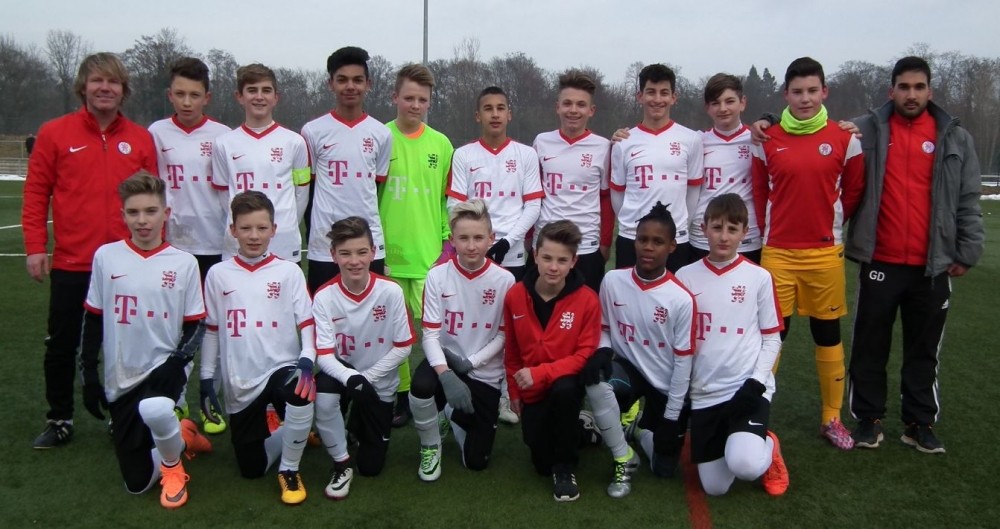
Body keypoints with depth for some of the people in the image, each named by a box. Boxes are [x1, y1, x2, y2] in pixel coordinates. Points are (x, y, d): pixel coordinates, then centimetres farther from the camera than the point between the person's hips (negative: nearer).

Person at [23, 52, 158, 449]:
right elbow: (36, 192, 1)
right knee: (62, 345, 11)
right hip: (71, 263, 0)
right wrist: (35, 247, -4)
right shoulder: (54, 133, 0)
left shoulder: (141, 139, 3)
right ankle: (59, 420, 27)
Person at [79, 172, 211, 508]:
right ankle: (180, 437, 34)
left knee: (153, 409, -39)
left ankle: (173, 465, -6)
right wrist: (89, 376, 5)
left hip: (163, 367, -2)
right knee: (137, 483, 3)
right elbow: (93, 320, 7)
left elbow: (196, 325, -1)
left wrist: (177, 361, -18)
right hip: (120, 379, 3)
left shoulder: (184, 263, -5)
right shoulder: (106, 256, 0)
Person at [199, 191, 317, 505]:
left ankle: (289, 471, -12)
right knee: (252, 469, 6)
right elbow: (211, 330, 8)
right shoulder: (218, 274, 3)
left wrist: (307, 359, -22)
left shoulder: (289, 271, -1)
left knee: (301, 394, -38)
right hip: (240, 383, 2)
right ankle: (286, 431, 38)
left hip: (282, 368, -2)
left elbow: (307, 323, -4)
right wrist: (207, 378, 4)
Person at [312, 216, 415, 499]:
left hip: (380, 383, 1)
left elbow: (403, 347, -11)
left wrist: (366, 378, -18)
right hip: (341, 374, -1)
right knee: (323, 394, -37)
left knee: (371, 467, 5)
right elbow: (324, 355, -21)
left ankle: (359, 422, 39)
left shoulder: (391, 292, -18)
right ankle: (341, 463, -11)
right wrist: (351, 377, -41)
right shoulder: (324, 297, -19)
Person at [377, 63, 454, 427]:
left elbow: (449, 198, 11)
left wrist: (450, 240, 3)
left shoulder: (441, 144, 6)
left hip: (430, 254, 1)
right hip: (387, 254, 0)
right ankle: (401, 395, 23)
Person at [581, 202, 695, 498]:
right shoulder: (612, 281, -12)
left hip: (667, 387, -1)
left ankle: (640, 427, 36)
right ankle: (623, 459, -12)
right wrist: (602, 351, -22)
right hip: (629, 369, 1)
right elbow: (605, 329, 3)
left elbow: (683, 361, -13)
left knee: (664, 470, 2)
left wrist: (671, 418, -10)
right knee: (596, 380, -35)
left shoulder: (682, 299, -20)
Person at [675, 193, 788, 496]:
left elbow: (772, 339, 2)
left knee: (745, 466, -27)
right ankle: (737, 443, 35)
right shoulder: (685, 277, 1)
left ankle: (768, 447, 10)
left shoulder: (759, 278, -2)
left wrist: (756, 383, -12)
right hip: (704, 393, 2)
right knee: (715, 487, 3)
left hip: (748, 388, -2)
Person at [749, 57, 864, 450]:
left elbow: (854, 191, 10)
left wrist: (829, 224, 9)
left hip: (825, 253, 1)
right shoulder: (768, 141, 2)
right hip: (777, 253, 0)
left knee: (828, 334, 10)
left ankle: (832, 418, 21)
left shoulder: (844, 140, 1)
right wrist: (771, 231, 7)